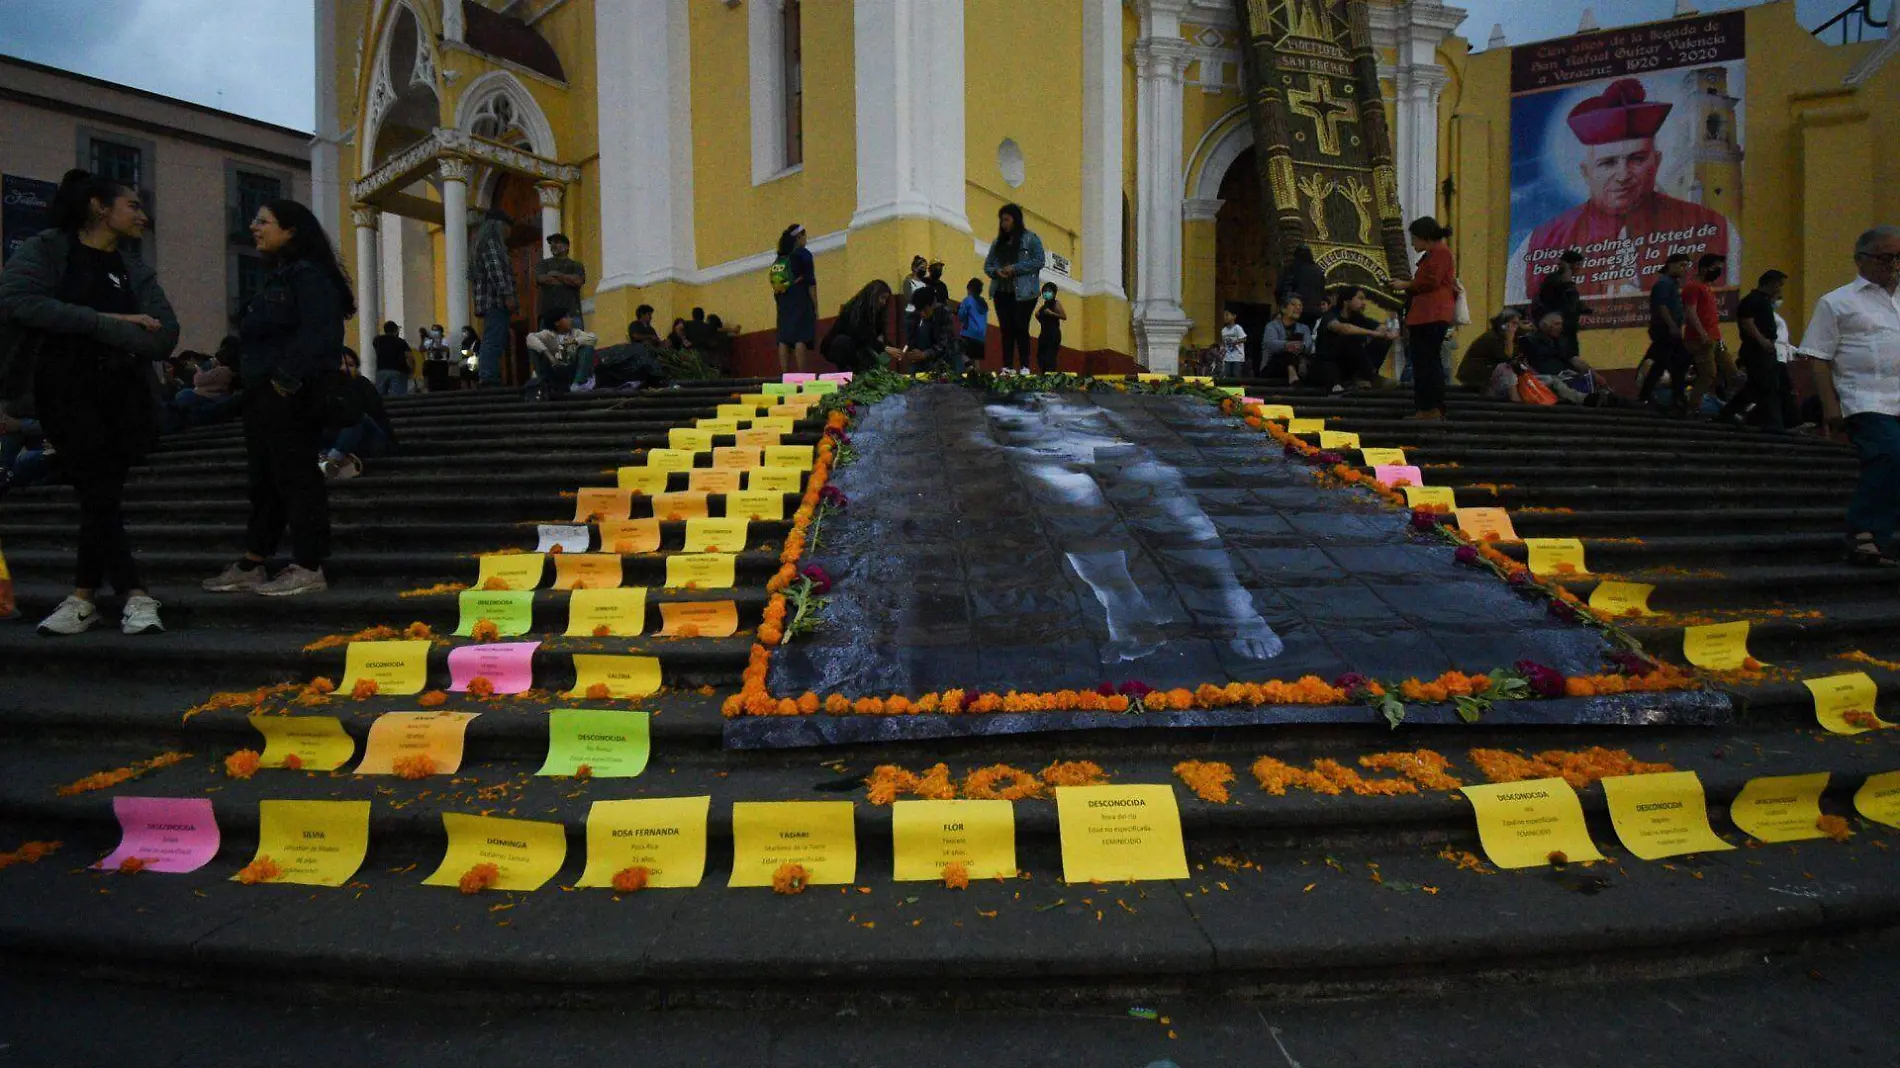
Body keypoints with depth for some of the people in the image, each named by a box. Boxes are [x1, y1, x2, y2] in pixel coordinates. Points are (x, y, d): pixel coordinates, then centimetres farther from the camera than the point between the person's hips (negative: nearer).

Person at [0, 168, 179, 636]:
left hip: (121, 393, 3)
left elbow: (163, 338, 0)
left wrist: (93, 332, -12)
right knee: (100, 492, -10)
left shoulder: (136, 273, 14)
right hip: (64, 390, -3)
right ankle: (135, 595, -8)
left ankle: (84, 594, 12)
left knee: (101, 495, 1)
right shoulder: (45, 249, 5)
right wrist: (106, 322, -13)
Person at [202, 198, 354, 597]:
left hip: (290, 397, -10)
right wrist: (239, 373, 14)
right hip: (263, 396, 10)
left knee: (296, 477, -8)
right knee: (264, 480, 13)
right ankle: (250, 567, 21)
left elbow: (320, 334, -21)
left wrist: (288, 378, -23)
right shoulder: (277, 278, 22)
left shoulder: (309, 275, -9)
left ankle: (308, 569, -3)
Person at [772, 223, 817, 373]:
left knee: (784, 338, 1)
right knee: (801, 337, -11)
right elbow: (810, 282, -6)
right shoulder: (803, 254, 0)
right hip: (800, 301, -6)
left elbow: (775, 284, 14)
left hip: (783, 302, 6)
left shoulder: (780, 257, 16)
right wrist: (815, 308, -5)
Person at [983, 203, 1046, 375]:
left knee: (1020, 329, -8)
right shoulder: (998, 242, 17)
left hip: (1023, 293, -5)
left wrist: (1015, 269, -15)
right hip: (1001, 292, 5)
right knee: (1006, 330, 3)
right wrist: (996, 271, -5)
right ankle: (1007, 368, 4)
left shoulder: (1030, 238, 1)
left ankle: (1024, 368, -4)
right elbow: (987, 265, 18)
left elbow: (1039, 261, -8)